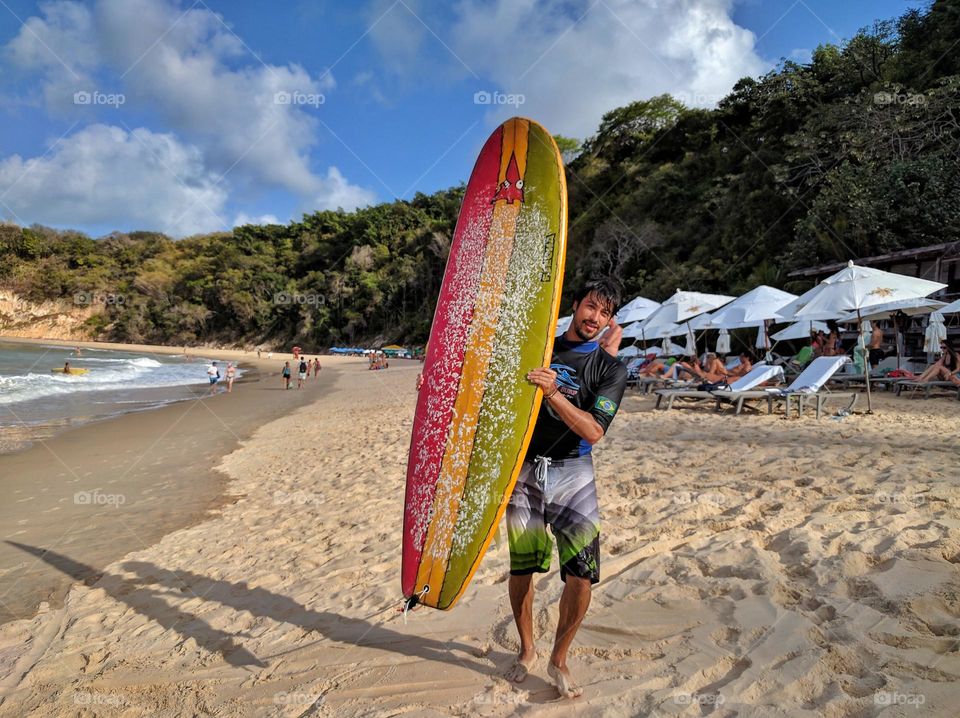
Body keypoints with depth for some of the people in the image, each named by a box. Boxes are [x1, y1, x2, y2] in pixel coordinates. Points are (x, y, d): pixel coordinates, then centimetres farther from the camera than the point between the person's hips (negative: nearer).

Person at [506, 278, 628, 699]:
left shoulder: (610, 369, 0)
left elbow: (593, 431, -14)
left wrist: (554, 393, -25)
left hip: (572, 474, -1)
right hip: (524, 468, 2)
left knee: (581, 575, -8)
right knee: (521, 568, 8)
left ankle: (559, 660, 16)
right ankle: (526, 650, 32)